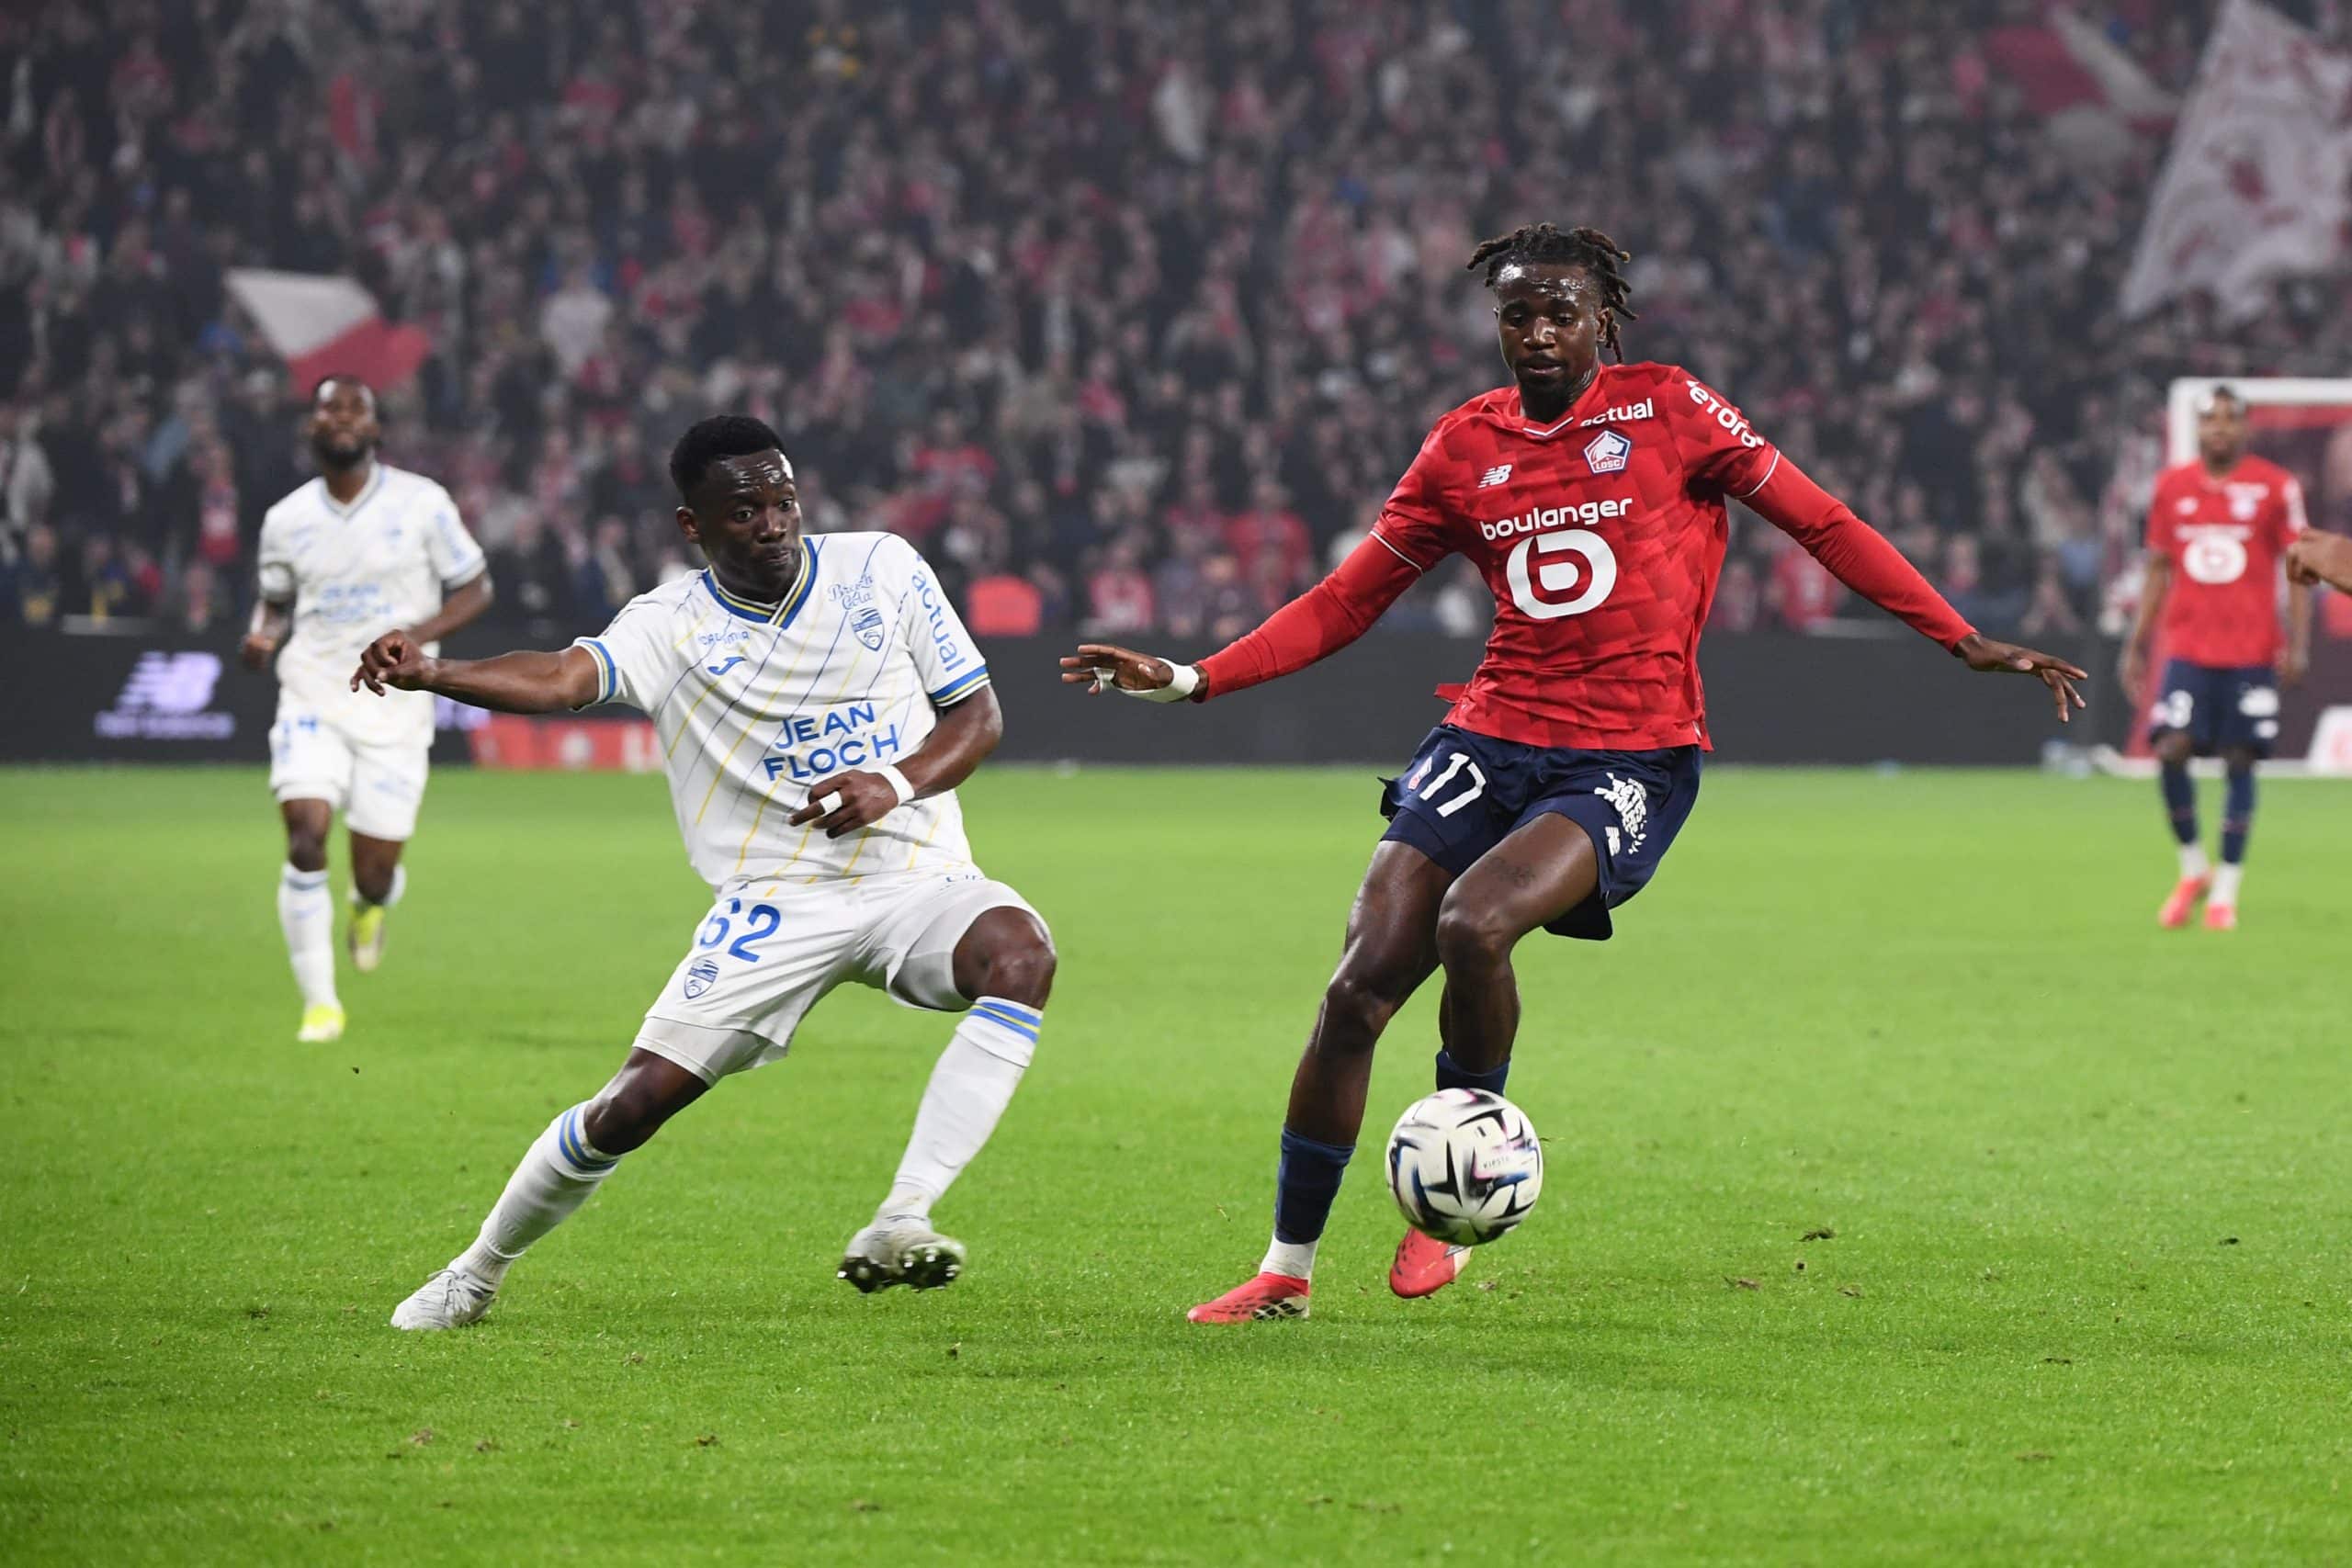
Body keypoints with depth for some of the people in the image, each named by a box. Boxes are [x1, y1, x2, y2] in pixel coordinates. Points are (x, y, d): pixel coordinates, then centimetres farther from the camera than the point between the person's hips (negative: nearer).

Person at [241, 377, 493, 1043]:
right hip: (312, 700, 1)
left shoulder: (421, 504, -3)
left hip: (395, 707, -1)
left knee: (374, 876, 0)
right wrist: (263, 635, -5)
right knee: (305, 838, -20)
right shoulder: (287, 519, 4)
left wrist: (418, 635, -15)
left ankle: (371, 906, 41)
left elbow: (475, 587, 3)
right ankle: (319, 1002, -8)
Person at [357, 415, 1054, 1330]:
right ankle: (477, 1274, 15)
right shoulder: (670, 626, -3)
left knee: (1020, 951, -32)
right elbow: (564, 678, -22)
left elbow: (978, 715, 7)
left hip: (916, 878, 1)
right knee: (638, 1101, -10)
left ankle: (901, 1221, -34)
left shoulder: (882, 568, 3)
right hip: (772, 903, -1)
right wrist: (429, 674, -40)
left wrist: (895, 785, -13)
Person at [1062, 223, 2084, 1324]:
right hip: (1493, 737, 4)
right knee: (1359, 988, -9)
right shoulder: (1465, 445, 9)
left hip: (1633, 758, -4)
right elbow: (1348, 601, 14)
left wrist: (1963, 641, -3)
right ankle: (1287, 1267, 5)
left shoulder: (1669, 409, 0)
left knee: (1474, 923, -30)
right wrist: (1191, 680, 5)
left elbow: (1823, 526, 2)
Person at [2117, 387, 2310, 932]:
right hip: (2187, 648, 2)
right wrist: (2137, 643, 11)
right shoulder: (2172, 486, 8)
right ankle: (2192, 870, 9)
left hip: (2252, 651, -2)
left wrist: (2298, 643, -8)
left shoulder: (2276, 487, -1)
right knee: (2170, 750, -11)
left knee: (2239, 763, -1)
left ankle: (2225, 894, 7)